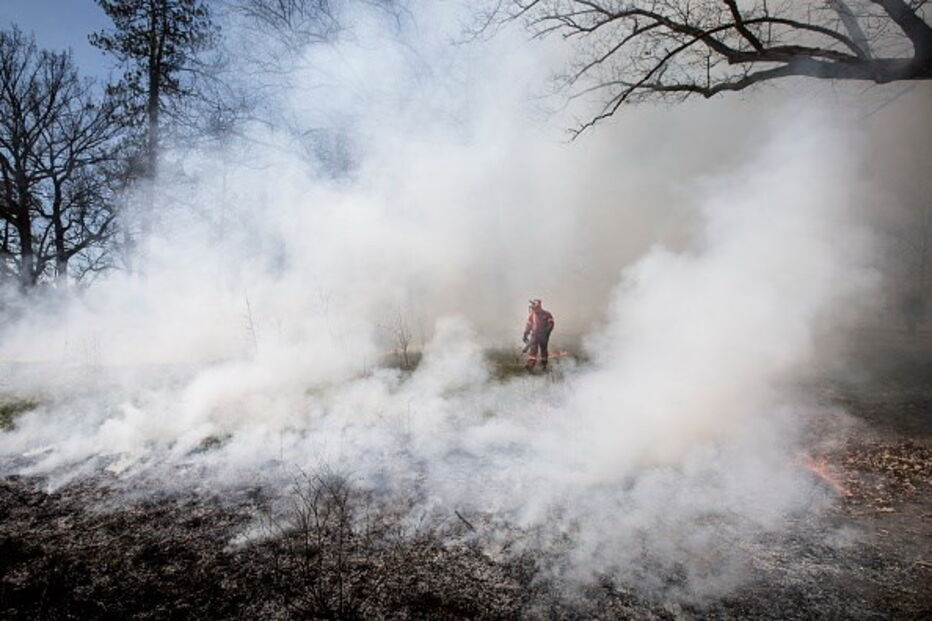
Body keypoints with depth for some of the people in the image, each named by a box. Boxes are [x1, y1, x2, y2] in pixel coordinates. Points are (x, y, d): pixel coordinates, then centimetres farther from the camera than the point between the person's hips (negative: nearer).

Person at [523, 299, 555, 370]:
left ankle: (544, 364, 27)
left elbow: (550, 324, -8)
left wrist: (547, 332, -18)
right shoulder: (532, 315, 5)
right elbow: (528, 325, 13)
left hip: (543, 336, -2)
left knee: (543, 350, 10)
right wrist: (525, 334, 10)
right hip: (534, 335, 2)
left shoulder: (546, 315, -7)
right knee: (533, 349, -11)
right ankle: (530, 364, -15)